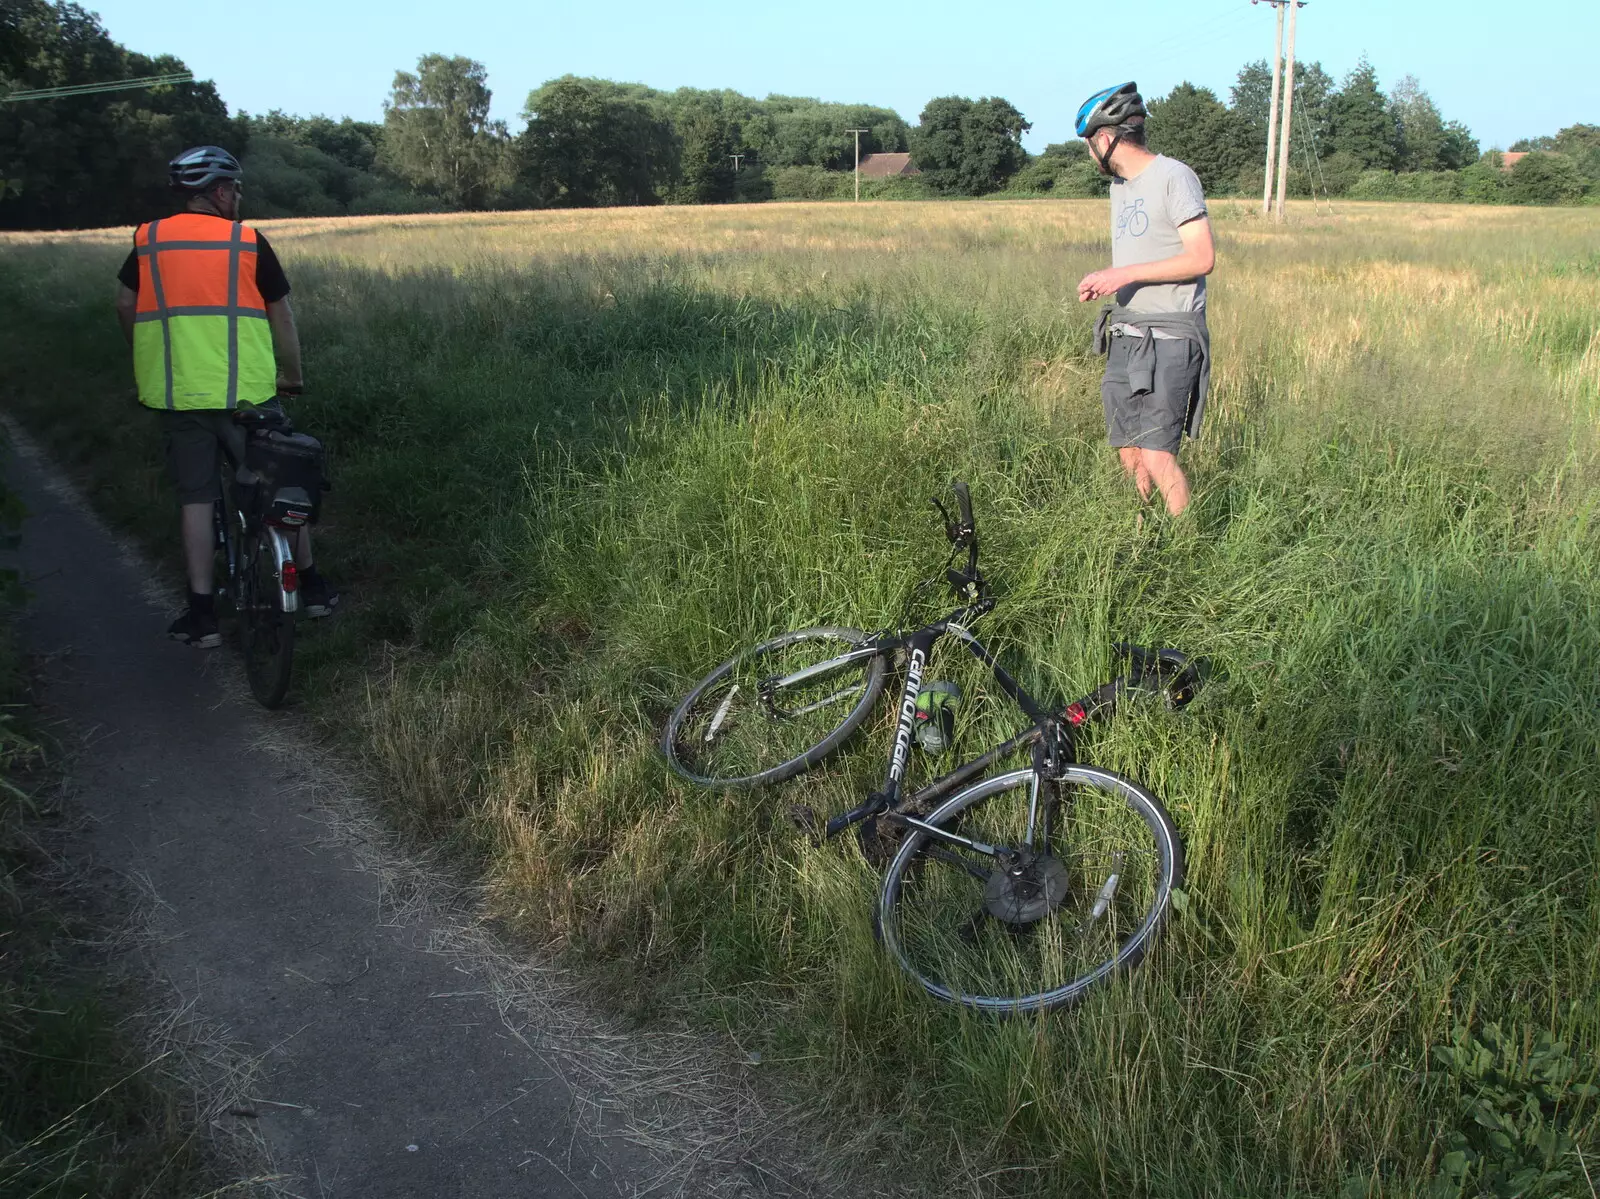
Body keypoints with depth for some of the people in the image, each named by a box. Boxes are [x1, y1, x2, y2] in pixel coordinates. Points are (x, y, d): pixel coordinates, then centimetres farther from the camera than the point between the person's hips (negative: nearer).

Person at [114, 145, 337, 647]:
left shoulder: (149, 240, 7)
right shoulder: (247, 241, -1)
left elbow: (125, 304, 10)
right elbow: (281, 314, 2)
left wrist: (150, 362, 25)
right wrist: (292, 376, 15)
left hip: (176, 395, 2)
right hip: (245, 393, -2)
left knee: (196, 498, 7)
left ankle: (202, 614, 6)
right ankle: (309, 584, 22)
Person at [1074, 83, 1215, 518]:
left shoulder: (1173, 177, -9)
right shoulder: (1119, 186, 18)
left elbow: (1202, 259, -16)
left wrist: (1127, 273, -19)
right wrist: (1103, 281, 4)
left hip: (1169, 339, -8)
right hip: (1124, 337, 8)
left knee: (1157, 457, -13)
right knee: (1129, 453, 6)